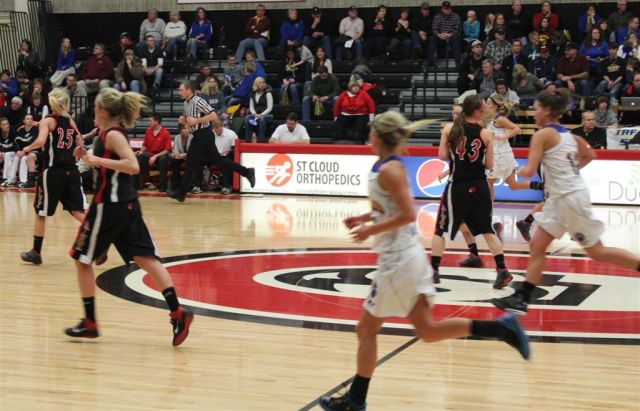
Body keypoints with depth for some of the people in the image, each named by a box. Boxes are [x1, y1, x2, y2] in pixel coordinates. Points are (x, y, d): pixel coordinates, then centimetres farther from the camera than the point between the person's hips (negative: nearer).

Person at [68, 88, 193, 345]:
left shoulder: (112, 134, -13)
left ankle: (89, 323, 12)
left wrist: (98, 160, -23)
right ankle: (177, 312, -10)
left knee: (82, 260, 6)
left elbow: (133, 166, -27)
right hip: (126, 204, 9)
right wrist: (89, 158, 16)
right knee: (145, 258, 2)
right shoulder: (111, 134, 15)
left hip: (110, 205, -9)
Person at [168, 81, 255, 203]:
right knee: (216, 159, 10)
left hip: (203, 135, -10)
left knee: (191, 164, -3)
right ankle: (247, 172, 12)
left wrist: (196, 121, -21)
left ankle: (181, 193, 5)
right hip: (201, 136, 10)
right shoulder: (186, 103, 13)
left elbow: (213, 115, -21)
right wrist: (183, 120, 5)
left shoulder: (198, 101, -16)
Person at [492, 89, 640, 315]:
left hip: (570, 197, -9)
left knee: (597, 252, 0)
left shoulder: (542, 134, -12)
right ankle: (521, 299, 8)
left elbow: (529, 171, -16)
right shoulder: (568, 134, 13)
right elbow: (590, 155, 28)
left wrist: (520, 170, 5)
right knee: (536, 246, 7)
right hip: (559, 198, 9)